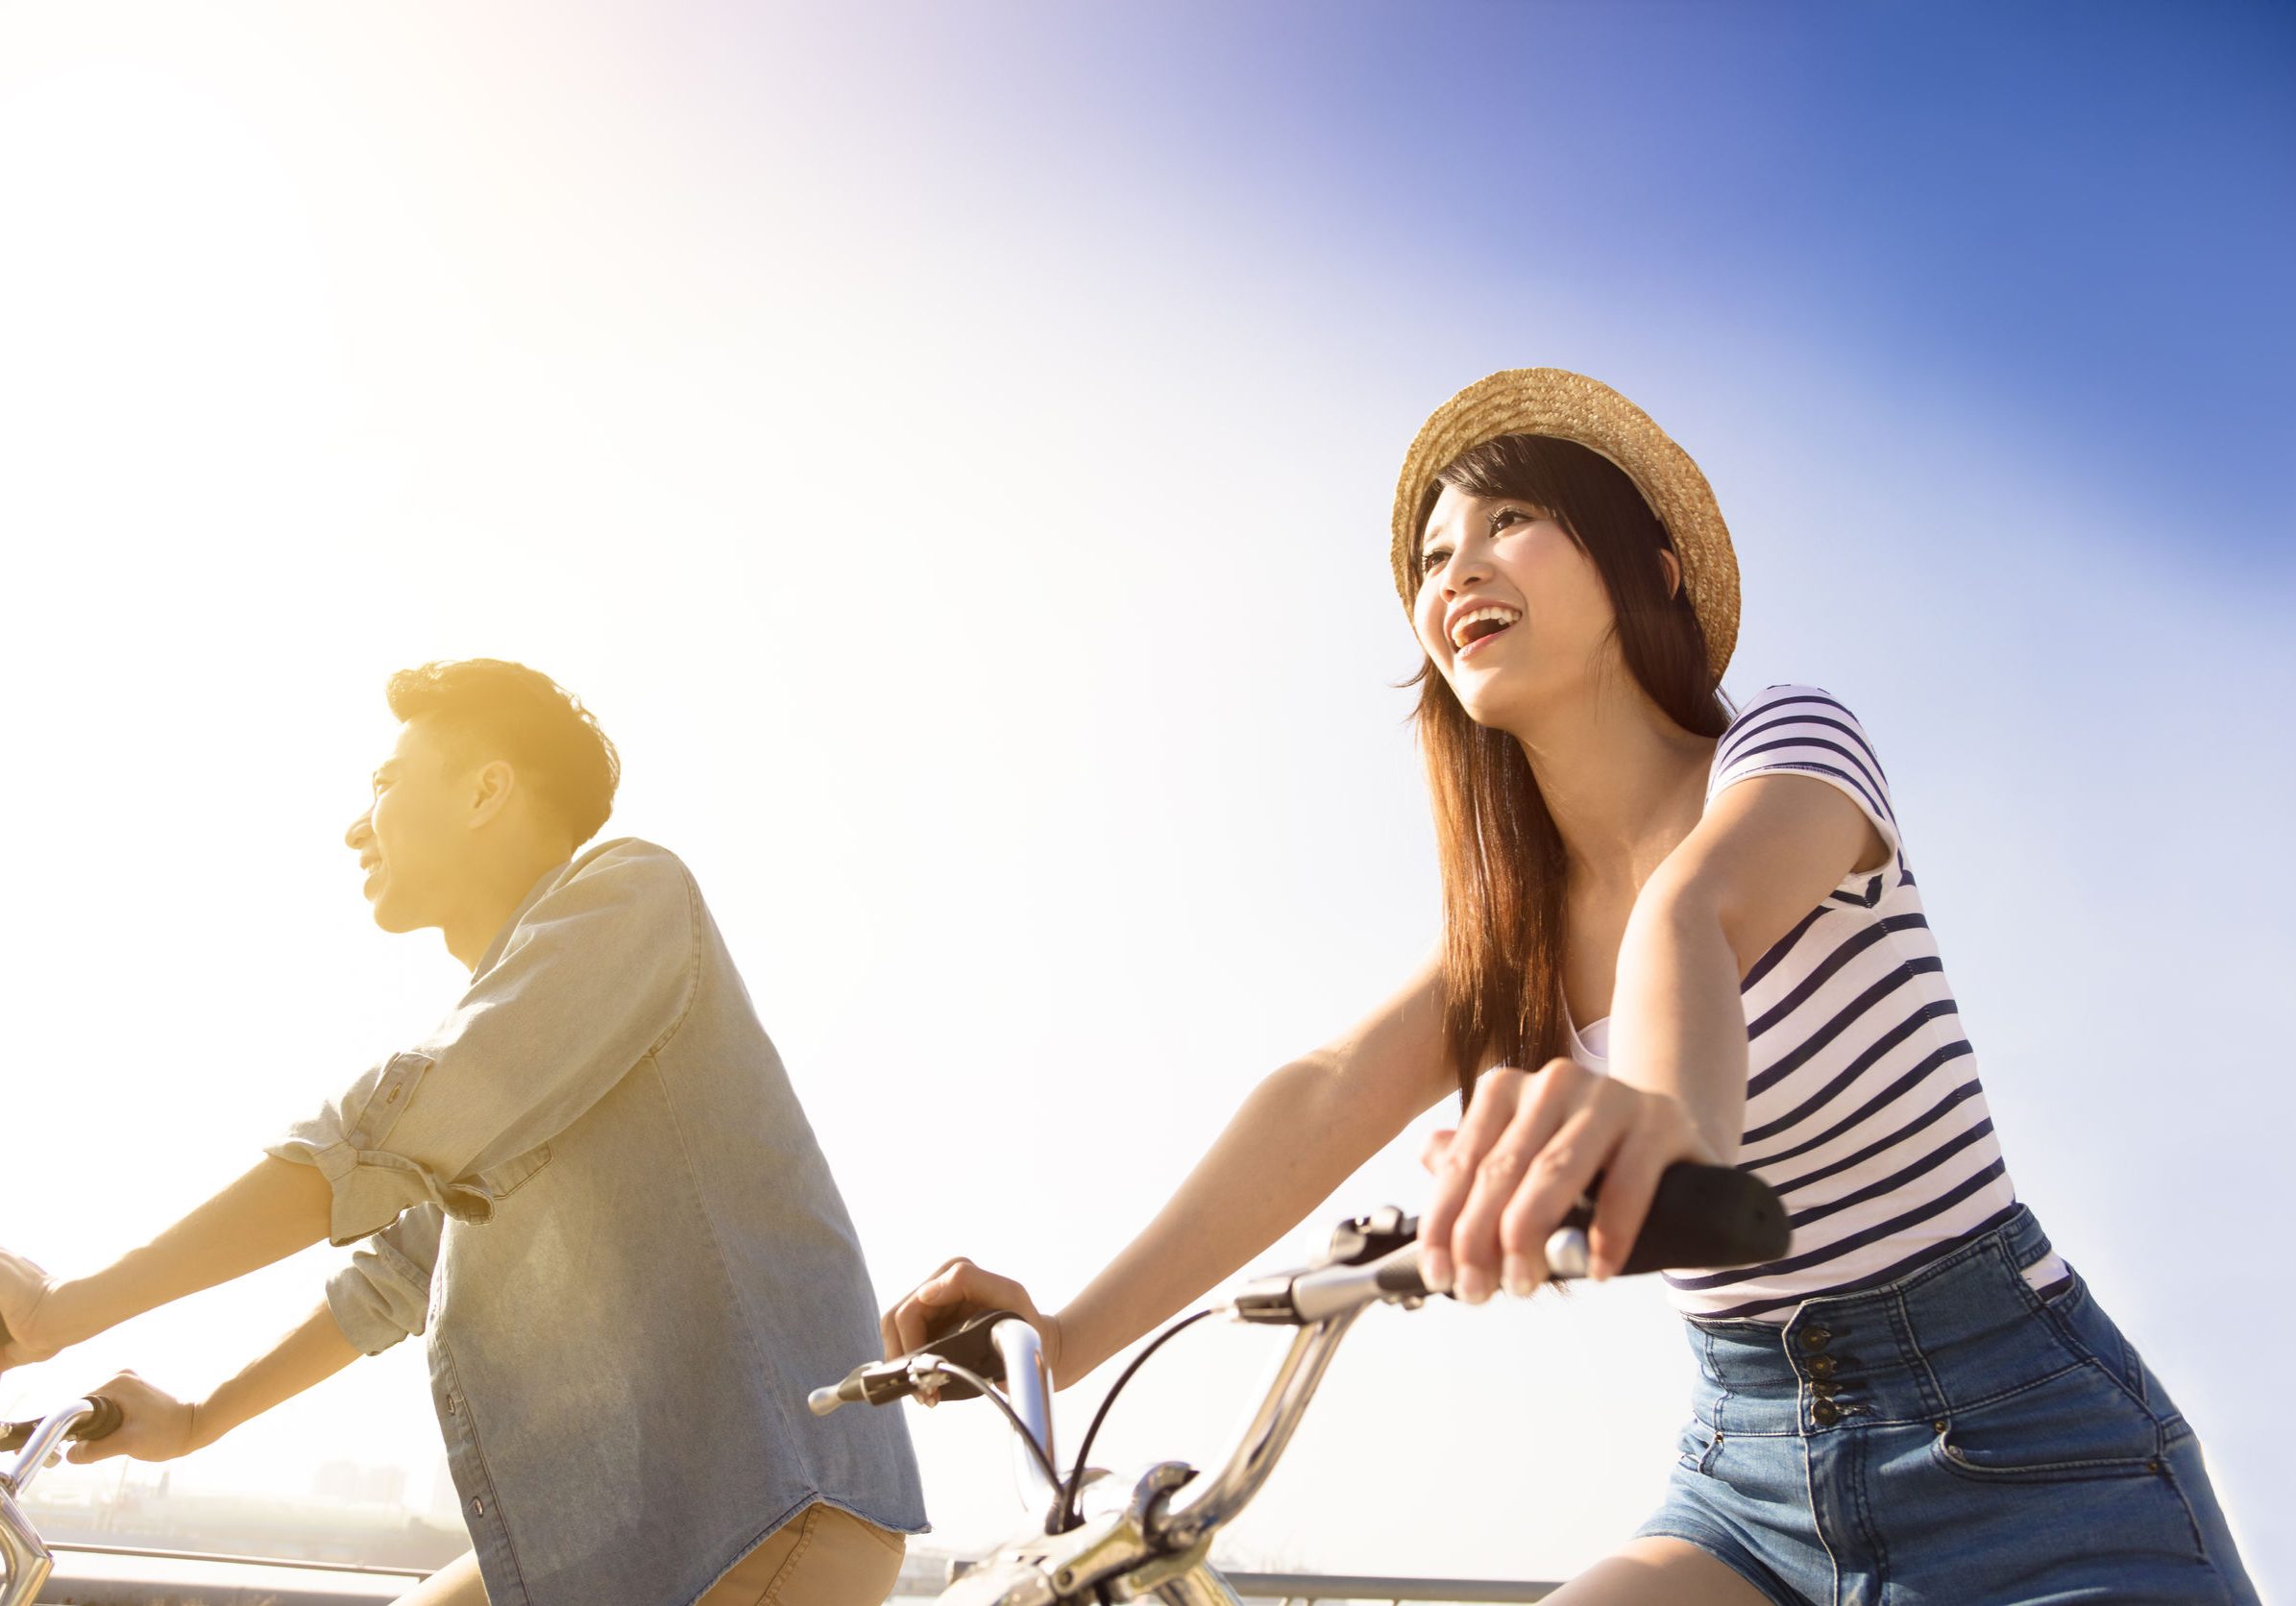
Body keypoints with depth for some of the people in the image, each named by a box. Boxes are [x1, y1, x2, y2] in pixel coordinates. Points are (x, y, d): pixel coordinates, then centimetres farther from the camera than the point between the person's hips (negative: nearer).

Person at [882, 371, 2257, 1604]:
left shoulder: (1795, 743, -11)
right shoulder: (1516, 923, 5)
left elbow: (1694, 909, -34)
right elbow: (1327, 1097, -9)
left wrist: (1665, 1109, -56)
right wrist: (1066, 1335, -21)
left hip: (2022, 1452, -4)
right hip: (1756, 1478, 5)